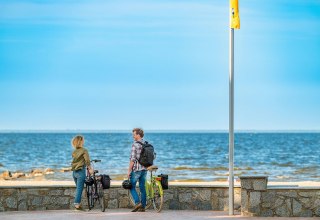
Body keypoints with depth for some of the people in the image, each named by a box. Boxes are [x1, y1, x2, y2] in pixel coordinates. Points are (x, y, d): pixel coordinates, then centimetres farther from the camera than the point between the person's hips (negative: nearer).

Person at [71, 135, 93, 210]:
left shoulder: (74, 152, 11)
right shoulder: (84, 150, -10)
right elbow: (87, 160, -17)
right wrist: (90, 169, -7)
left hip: (74, 172, 7)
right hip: (81, 171, -7)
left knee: (78, 188, 18)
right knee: (79, 189, -3)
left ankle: (76, 204, 18)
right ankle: (77, 204, -3)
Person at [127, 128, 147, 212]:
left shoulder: (135, 144, -14)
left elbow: (132, 159, -17)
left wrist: (129, 170, -12)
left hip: (136, 169, -7)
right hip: (145, 169, 7)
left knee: (132, 186, 4)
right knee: (142, 187, 9)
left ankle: (137, 203, -10)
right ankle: (143, 206, 9)